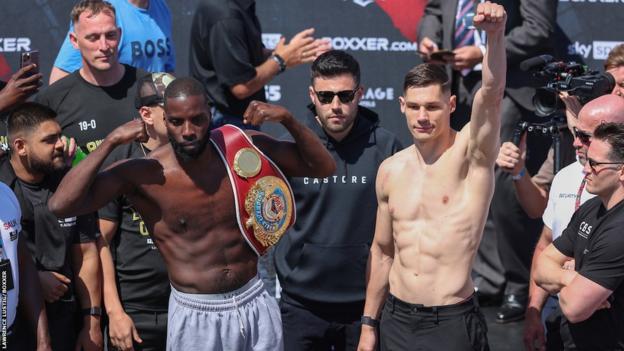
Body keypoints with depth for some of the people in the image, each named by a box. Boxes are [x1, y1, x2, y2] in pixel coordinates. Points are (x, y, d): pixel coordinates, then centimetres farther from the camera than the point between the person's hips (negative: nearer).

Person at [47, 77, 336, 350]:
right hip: (194, 316, -3)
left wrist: (287, 119, -13)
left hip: (255, 306, 3)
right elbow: (60, 205, -23)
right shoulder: (144, 174, -16)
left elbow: (323, 167, 2)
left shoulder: (245, 148, -7)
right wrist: (110, 142, -24)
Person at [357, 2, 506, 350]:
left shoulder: (471, 154, -9)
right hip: (396, 320, 4)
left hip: (453, 323, -4)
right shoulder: (391, 170, 5)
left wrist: (496, 34, -45)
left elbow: (491, 94, -28)